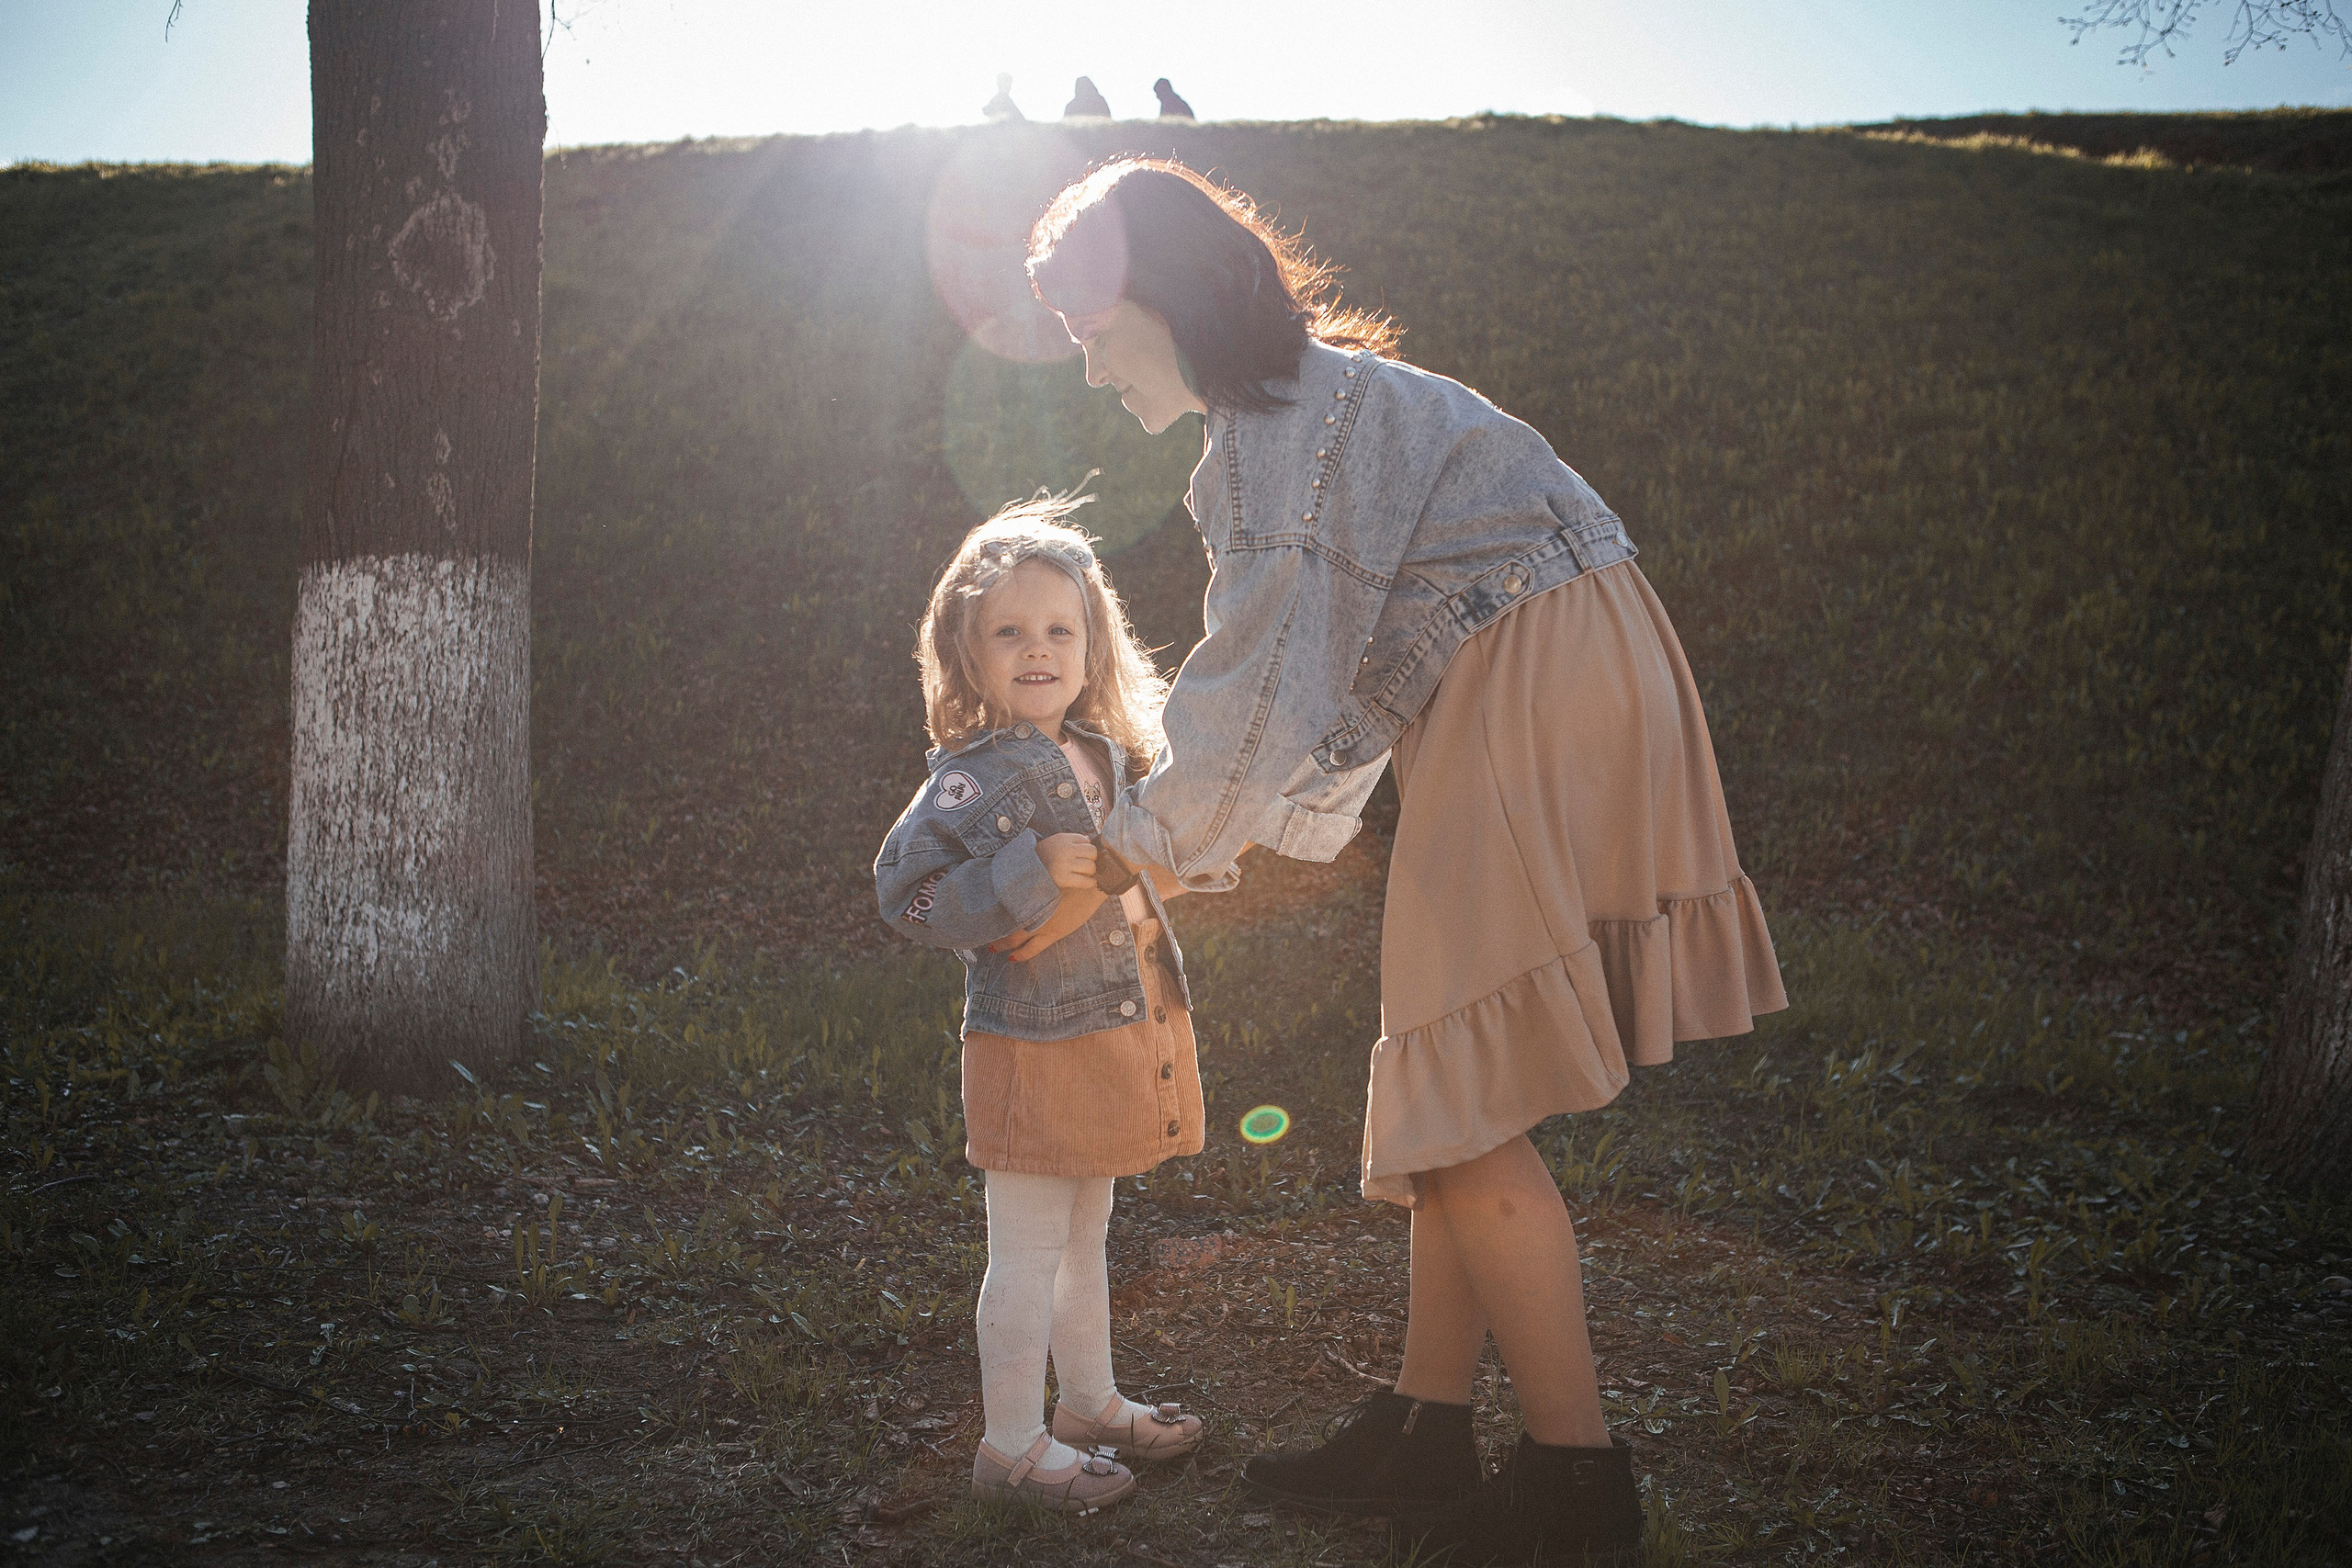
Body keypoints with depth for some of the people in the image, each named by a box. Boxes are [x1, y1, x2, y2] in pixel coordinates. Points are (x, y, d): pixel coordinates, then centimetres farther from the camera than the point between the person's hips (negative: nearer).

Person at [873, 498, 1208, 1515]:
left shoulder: (1108, 755, 10)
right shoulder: (976, 776, -17)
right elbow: (905, 891, -24)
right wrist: (1032, 875, -28)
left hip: (1114, 1035, 8)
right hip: (1033, 1045, -8)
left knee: (1085, 1238, 21)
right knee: (1028, 1255, 0)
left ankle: (1090, 1404, 36)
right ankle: (1011, 1444, 13)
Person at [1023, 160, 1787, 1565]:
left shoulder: (1284, 420, -12)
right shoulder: (1311, 399, 20)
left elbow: (1260, 699, -13)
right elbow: (1325, 683, 24)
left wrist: (1125, 856, 0)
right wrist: (1201, 848, 22)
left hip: (1533, 697, -10)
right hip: (1514, 703, 10)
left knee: (1467, 1098, -7)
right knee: (1452, 1083, 11)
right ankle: (1426, 1434, 19)